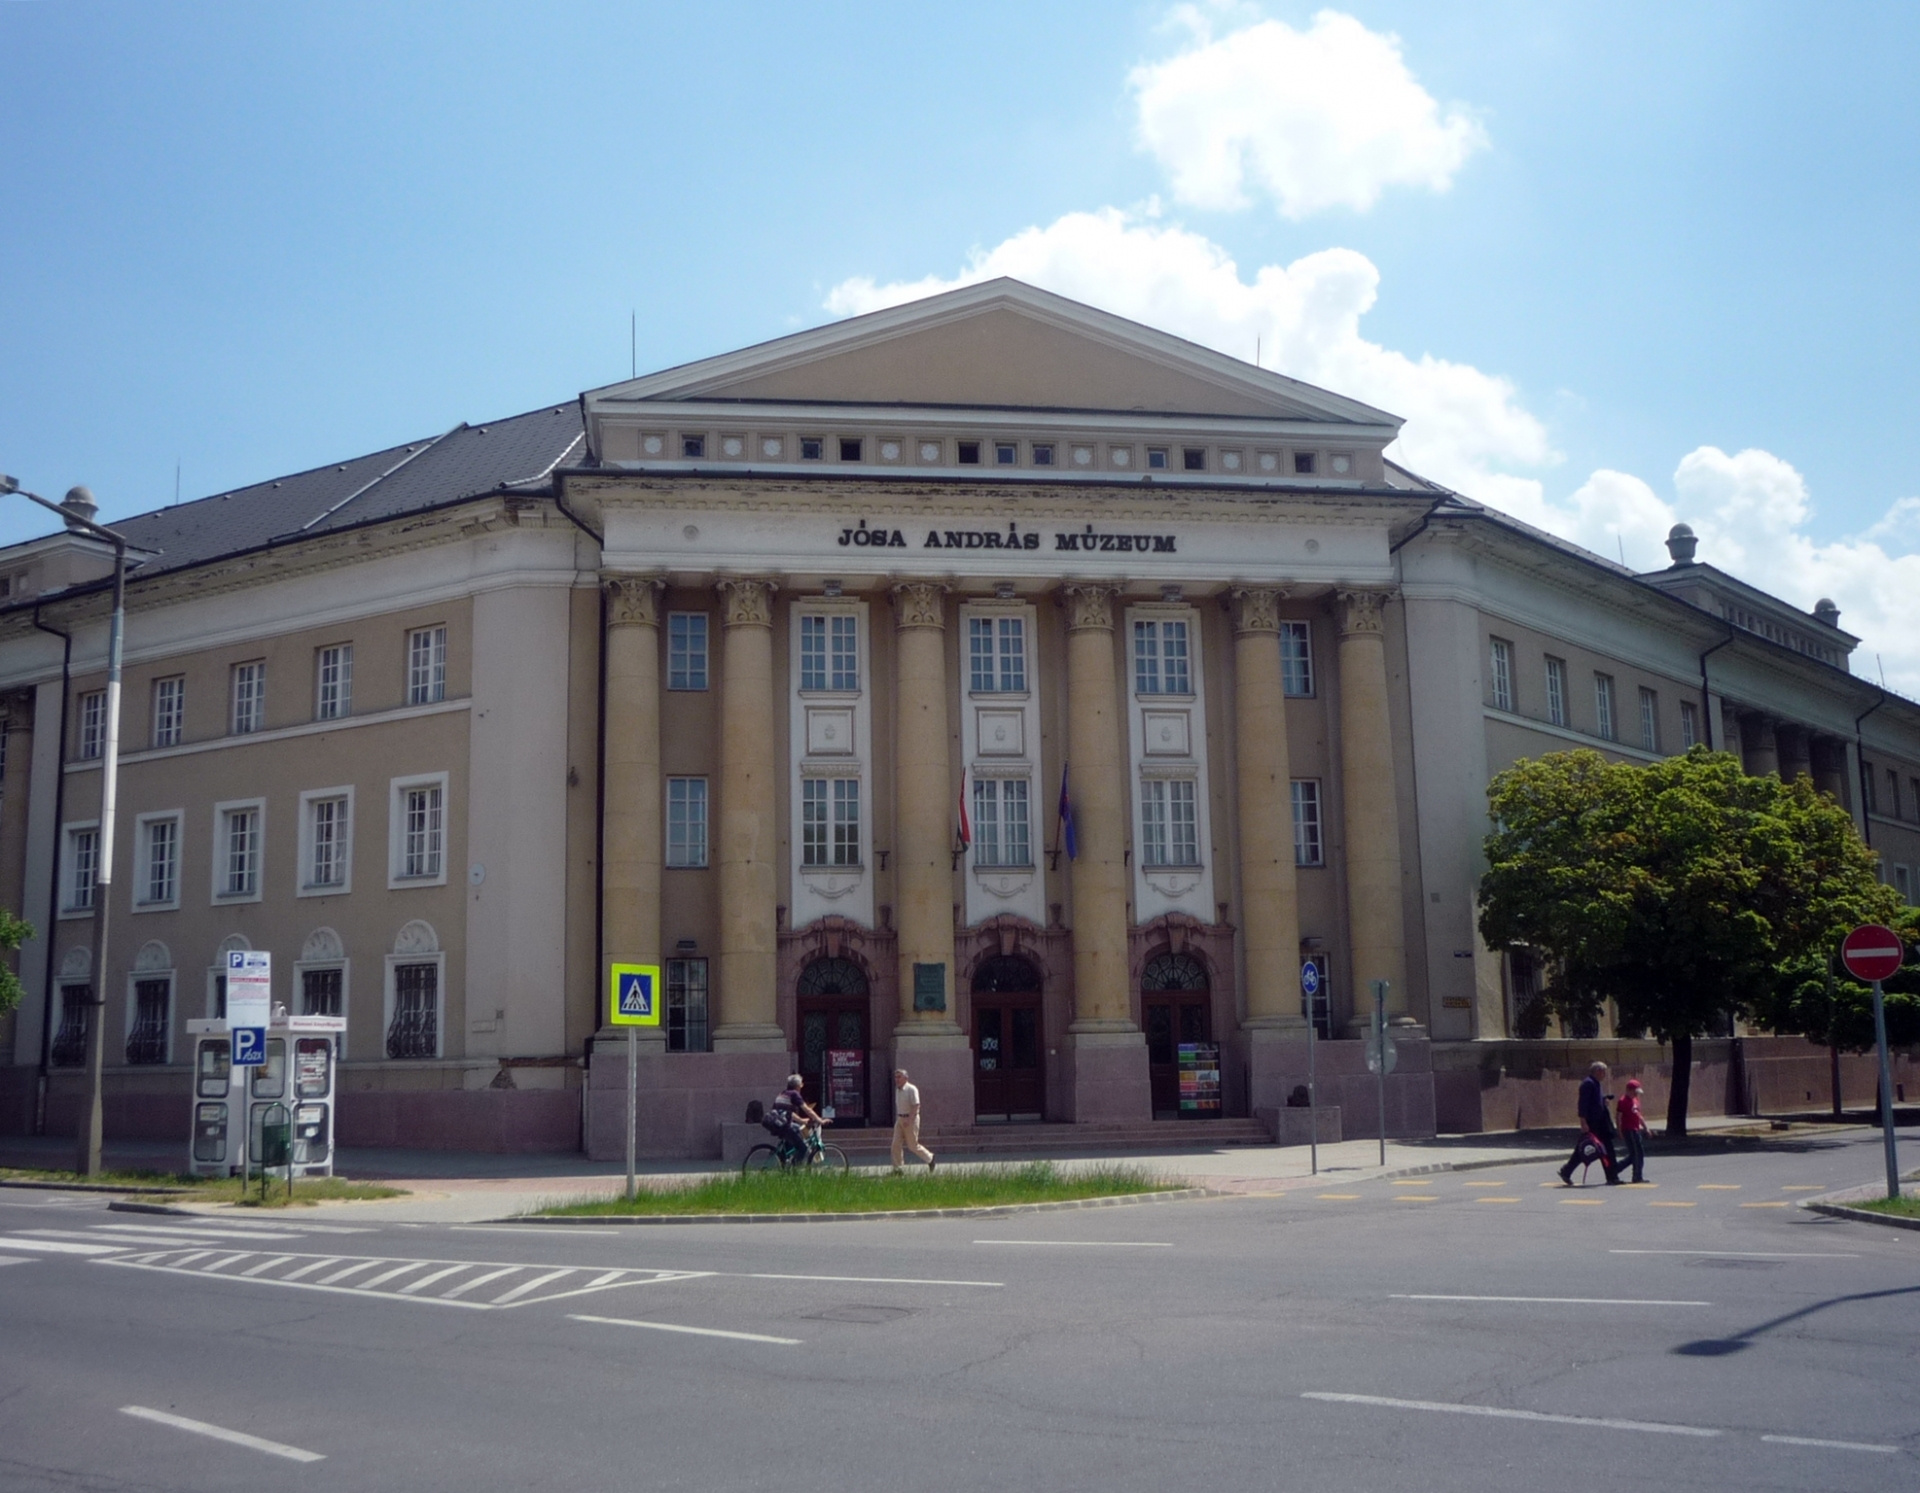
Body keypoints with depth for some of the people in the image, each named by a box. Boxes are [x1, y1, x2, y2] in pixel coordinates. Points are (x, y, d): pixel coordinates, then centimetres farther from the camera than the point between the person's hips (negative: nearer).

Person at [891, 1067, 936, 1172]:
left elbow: (916, 1106, -20)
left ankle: (930, 1158, 22)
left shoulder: (911, 1089, -14)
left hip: (911, 1119, -7)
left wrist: (909, 1120, -27)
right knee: (896, 1144, -3)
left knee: (913, 1146, 0)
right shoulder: (897, 1090, 11)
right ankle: (897, 1169, 0)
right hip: (900, 1119, 7)